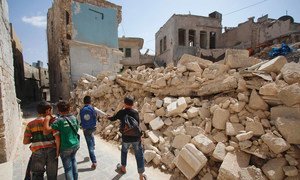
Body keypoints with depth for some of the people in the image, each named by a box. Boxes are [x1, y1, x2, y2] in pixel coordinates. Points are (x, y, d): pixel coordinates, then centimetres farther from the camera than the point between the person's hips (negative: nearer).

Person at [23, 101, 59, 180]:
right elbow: (57, 137, -14)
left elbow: (25, 141, 2)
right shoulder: (52, 121, -8)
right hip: (52, 151, -1)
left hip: (38, 152, 1)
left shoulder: (30, 124, 1)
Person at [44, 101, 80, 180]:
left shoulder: (60, 120, -19)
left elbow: (47, 129, -29)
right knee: (73, 160, 30)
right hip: (75, 145, 5)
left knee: (68, 168, 12)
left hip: (65, 148, -5)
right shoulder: (74, 118, -3)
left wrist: (47, 117, -19)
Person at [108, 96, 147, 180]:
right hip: (136, 137, -1)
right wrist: (140, 135, 4)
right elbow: (138, 125, -8)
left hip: (126, 137, 2)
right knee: (139, 155, 9)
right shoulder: (135, 112, -9)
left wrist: (108, 117, 32)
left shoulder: (121, 112, -6)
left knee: (124, 151, 28)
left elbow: (113, 118, 10)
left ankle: (123, 168, 45)